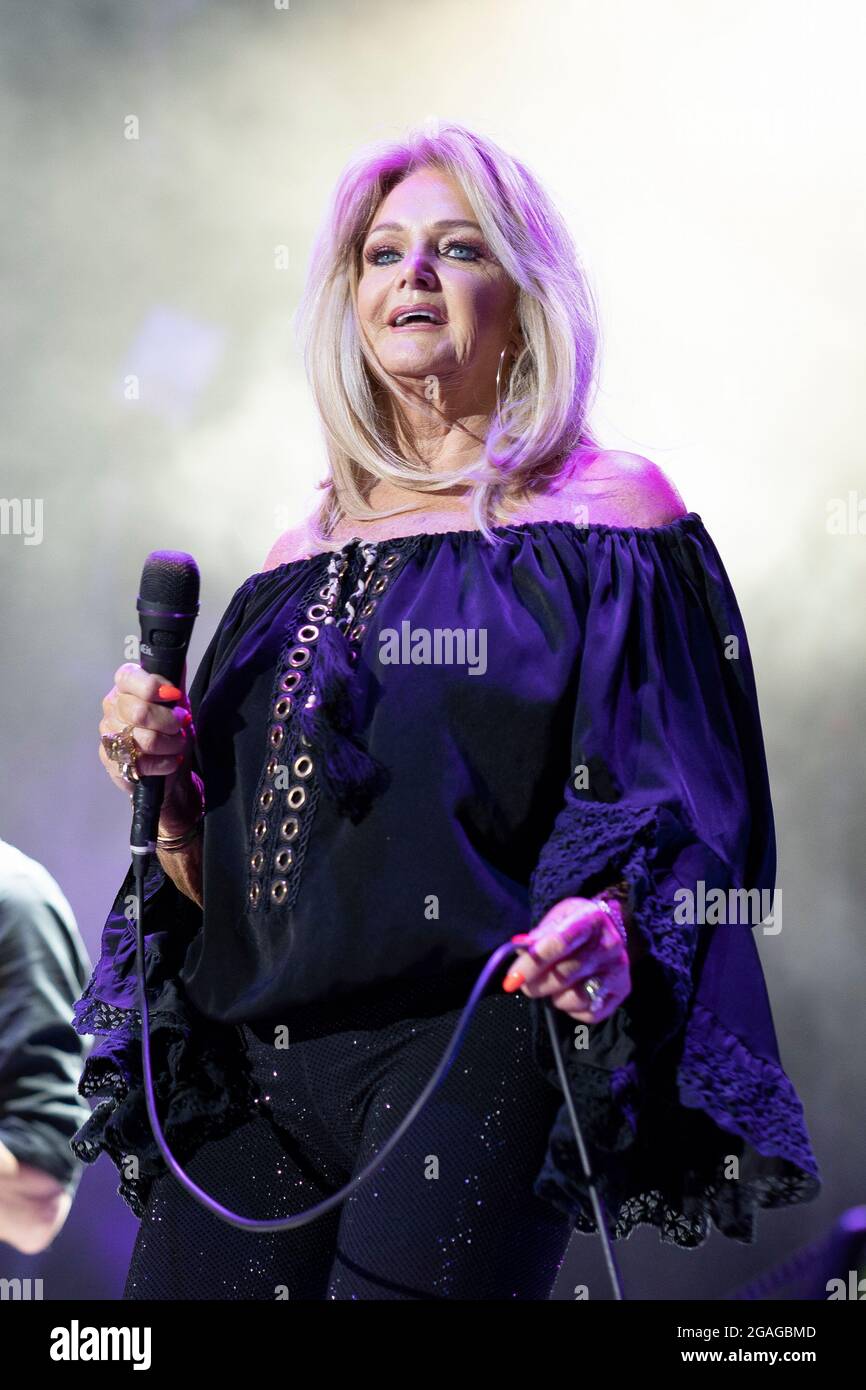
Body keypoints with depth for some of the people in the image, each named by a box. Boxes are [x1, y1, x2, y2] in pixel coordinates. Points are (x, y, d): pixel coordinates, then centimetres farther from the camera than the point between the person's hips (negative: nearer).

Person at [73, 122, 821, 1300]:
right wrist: (164, 782, -1)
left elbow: (681, 818, -5)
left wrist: (609, 934, -25)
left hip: (472, 1048, -5)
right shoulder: (300, 565, 18)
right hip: (245, 1069, 5)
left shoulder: (605, 518, 3)